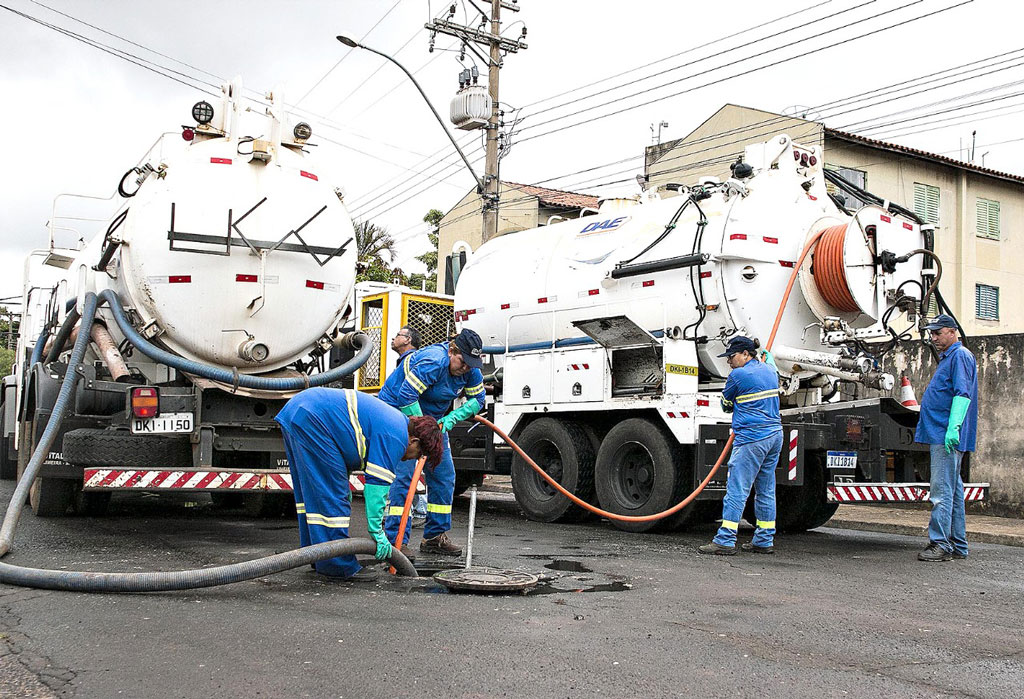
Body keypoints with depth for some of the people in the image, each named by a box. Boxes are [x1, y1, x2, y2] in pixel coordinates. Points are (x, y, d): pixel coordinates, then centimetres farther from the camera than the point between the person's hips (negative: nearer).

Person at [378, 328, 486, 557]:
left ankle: (435, 537, 14)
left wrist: (450, 419, -15)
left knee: (444, 476, 5)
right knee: (403, 475, -17)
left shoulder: (471, 369, -8)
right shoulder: (433, 362, -32)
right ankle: (395, 541, -14)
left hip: (432, 417, 8)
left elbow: (477, 399, 1)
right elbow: (405, 397, -34)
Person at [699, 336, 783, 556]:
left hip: (751, 438, -9)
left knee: (737, 490, -8)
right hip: (775, 435, 9)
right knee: (766, 490, 13)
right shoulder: (769, 370, 12)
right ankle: (764, 541, 18)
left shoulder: (738, 375, -9)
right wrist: (767, 355, 51)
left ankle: (725, 541, -10)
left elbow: (726, 405, 5)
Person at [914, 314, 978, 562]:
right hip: (940, 435, 11)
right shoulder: (947, 358, 22)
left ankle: (940, 544, -10)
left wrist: (953, 426, -29)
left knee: (942, 490, -11)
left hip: (947, 438, -11)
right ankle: (957, 545, 17)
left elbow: (963, 393, -20)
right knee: (953, 490, 12)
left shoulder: (960, 356, -9)